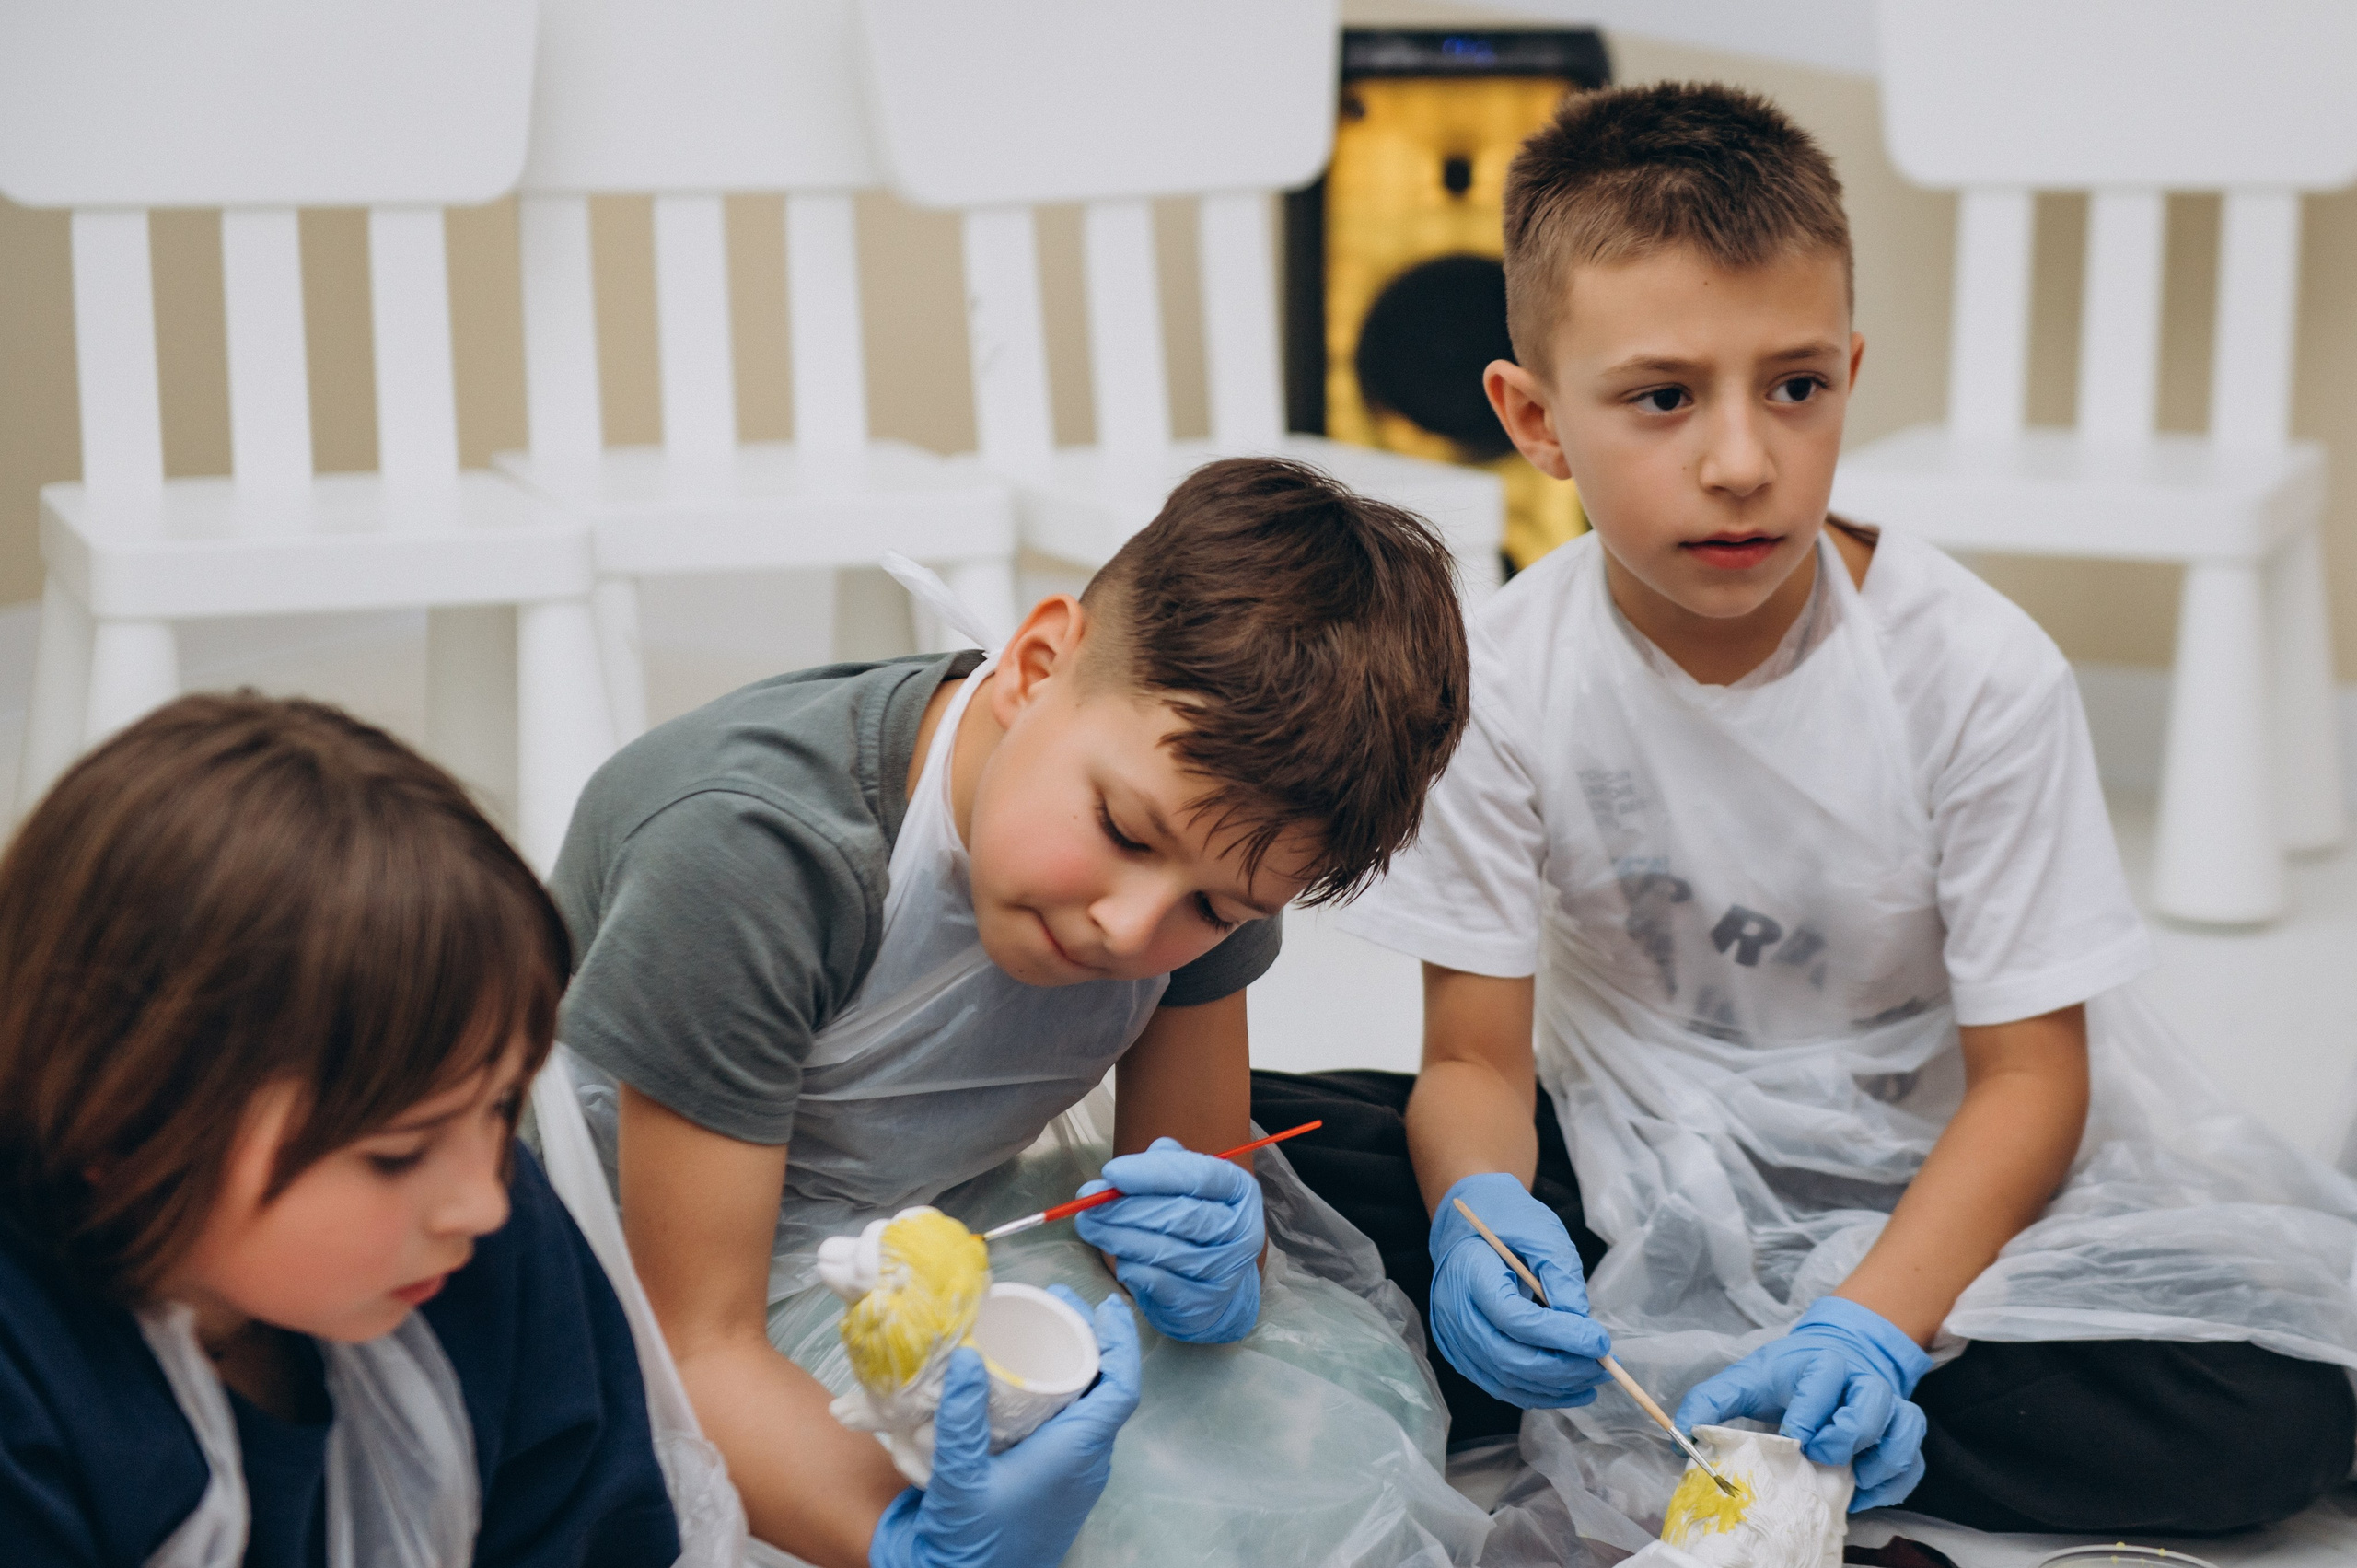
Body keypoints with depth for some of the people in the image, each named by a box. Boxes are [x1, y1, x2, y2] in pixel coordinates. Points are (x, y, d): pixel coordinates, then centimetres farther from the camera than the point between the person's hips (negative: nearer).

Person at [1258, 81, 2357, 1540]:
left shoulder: (1980, 674, -17)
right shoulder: (1505, 680, -12)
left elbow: (2029, 1073, -13)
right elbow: (1477, 1056, -9)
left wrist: (1871, 1323, -30)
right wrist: (1481, 1214, -34)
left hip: (1925, 1179, 0)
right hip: (1631, 1169, 0)